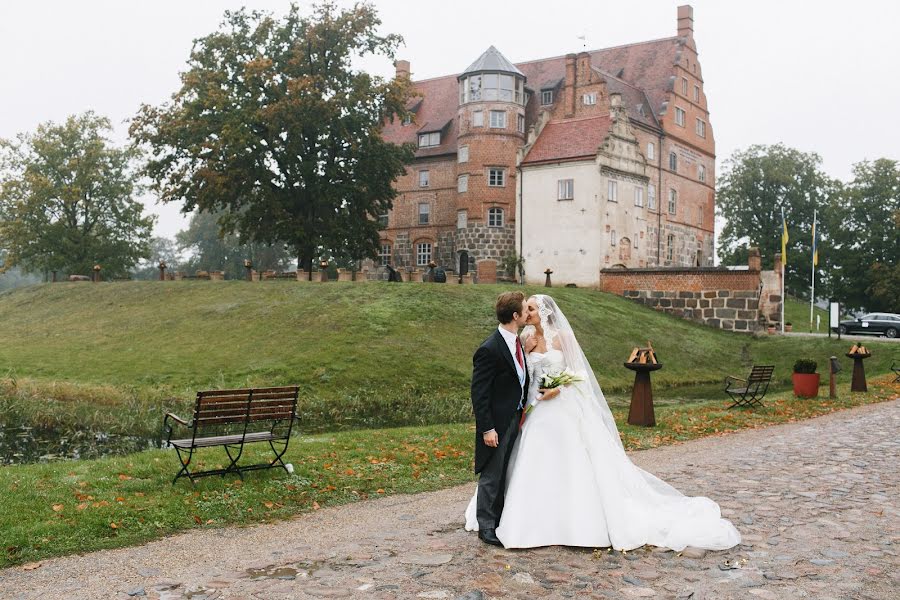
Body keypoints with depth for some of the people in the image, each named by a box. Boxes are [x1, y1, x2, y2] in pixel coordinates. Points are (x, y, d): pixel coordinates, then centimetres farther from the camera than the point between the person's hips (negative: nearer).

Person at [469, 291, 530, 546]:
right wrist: (487, 428, -19)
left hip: (515, 418, 9)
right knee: (492, 475, 3)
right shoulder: (489, 349, -21)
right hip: (497, 423, -8)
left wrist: (523, 409, 11)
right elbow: (479, 393, -19)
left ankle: (501, 519, 30)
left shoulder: (516, 342, 6)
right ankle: (486, 526, 15)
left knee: (506, 473, 17)